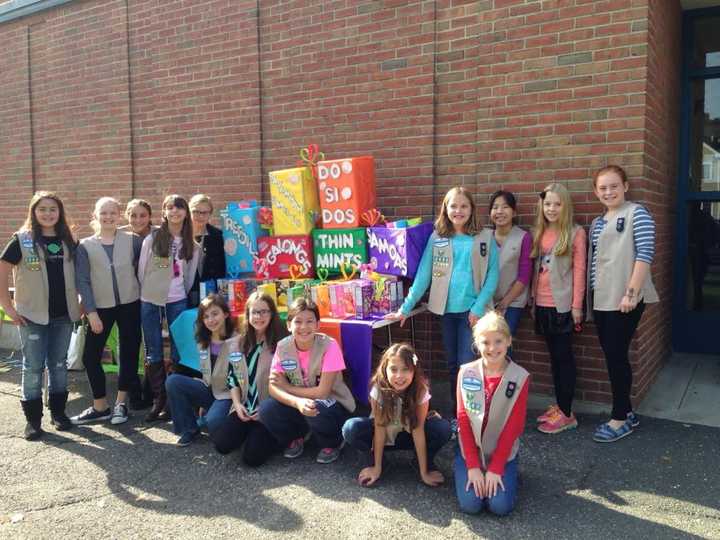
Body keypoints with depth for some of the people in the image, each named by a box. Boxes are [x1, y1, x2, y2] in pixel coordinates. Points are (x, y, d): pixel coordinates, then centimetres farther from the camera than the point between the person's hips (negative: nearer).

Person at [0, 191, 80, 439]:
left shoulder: (69, 241, 5)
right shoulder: (21, 240, -4)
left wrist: (81, 304, 6)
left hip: (64, 316, 3)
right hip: (33, 316, -3)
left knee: (59, 365, 12)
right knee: (33, 367, 3)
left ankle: (58, 411, 25)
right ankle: (33, 419, 15)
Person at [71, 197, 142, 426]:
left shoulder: (133, 240, 1)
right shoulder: (85, 246, 1)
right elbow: (82, 281, -3)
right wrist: (91, 312, -9)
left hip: (130, 304, 0)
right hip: (101, 307, 1)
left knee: (129, 353, 4)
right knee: (90, 356, 1)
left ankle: (121, 403, 20)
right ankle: (100, 406, 17)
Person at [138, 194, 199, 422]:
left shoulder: (191, 245, 3)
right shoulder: (152, 238, -3)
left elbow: (190, 276, 9)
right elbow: (141, 270, 2)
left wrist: (183, 295, 6)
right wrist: (146, 293, 5)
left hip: (177, 301, 1)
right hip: (151, 301, -1)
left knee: (179, 351, 1)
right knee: (153, 353, 5)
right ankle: (159, 400, 15)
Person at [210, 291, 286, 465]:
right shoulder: (240, 343, 9)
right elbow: (232, 378, 14)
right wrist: (237, 404, -2)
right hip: (244, 409, 5)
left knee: (252, 457, -17)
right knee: (222, 443, -17)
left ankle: (274, 436, 14)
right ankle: (250, 432, 15)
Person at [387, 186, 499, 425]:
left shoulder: (485, 237, -1)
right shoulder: (436, 238, 4)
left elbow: (492, 275, -3)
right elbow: (423, 275, 2)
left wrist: (479, 307, -12)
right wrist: (406, 307, -3)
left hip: (473, 309, -2)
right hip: (446, 309, 3)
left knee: (467, 364, -7)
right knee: (452, 364, 12)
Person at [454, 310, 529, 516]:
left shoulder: (520, 378, -12)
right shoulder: (466, 373, -8)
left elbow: (513, 427, -11)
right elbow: (463, 421, -7)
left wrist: (495, 468, -14)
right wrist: (472, 466, -12)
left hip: (503, 452, -1)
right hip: (470, 450, 1)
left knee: (500, 506, -16)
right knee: (470, 504, -13)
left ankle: (504, 475, 16)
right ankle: (463, 469, 17)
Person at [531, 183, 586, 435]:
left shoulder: (576, 233, -6)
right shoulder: (538, 233, 10)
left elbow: (579, 270, -8)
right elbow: (535, 270, 12)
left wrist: (577, 306, -11)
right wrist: (532, 300, 10)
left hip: (562, 305, -5)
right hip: (542, 305, 6)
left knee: (564, 356, 0)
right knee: (554, 355, 12)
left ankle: (566, 413, 7)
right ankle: (559, 405, 22)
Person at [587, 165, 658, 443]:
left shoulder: (637, 214, -5)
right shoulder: (597, 223, 16)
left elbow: (645, 254, -13)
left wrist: (631, 292, -19)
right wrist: (587, 298, 15)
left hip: (624, 298, -7)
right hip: (601, 299, 7)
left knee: (617, 356, -3)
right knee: (611, 356, 11)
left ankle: (620, 418, 10)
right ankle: (626, 412, 24)